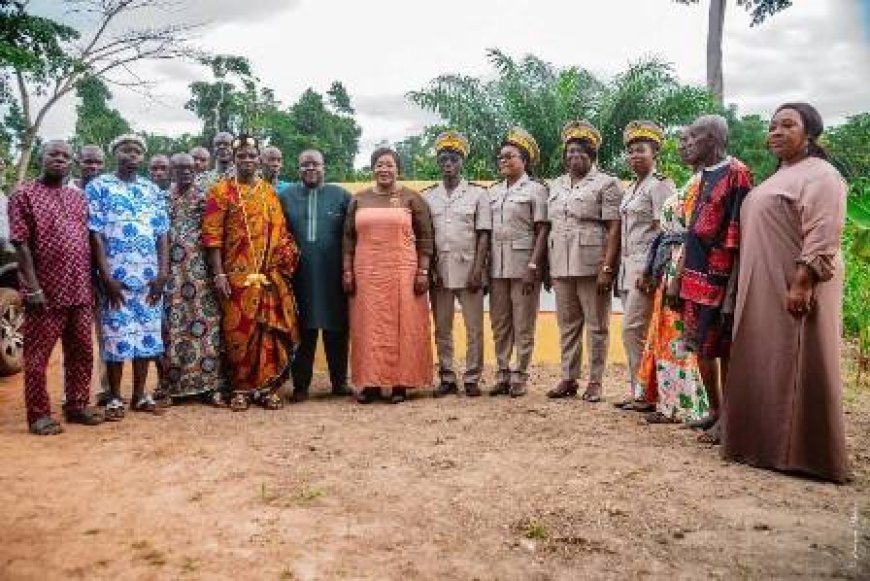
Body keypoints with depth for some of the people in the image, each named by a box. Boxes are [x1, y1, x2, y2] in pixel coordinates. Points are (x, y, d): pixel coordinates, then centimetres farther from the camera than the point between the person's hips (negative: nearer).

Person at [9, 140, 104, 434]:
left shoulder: (78, 196, 14)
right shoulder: (25, 195, -3)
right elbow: (21, 244, -9)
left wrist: (91, 282, 10)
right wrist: (33, 287, -16)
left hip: (80, 290, 6)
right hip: (45, 291, -6)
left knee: (82, 351, 11)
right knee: (38, 355, 3)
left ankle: (77, 405, 24)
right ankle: (39, 415, 11)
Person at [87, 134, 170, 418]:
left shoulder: (153, 190, 13)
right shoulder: (98, 187, 1)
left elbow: (162, 234, 9)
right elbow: (95, 234, -5)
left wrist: (163, 273, -2)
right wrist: (107, 277, -13)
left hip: (150, 278, 4)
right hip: (116, 276, -3)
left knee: (146, 335, 7)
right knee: (116, 336, 0)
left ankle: (140, 395, 18)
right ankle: (115, 398, 12)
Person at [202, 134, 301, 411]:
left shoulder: (269, 191, 13)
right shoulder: (221, 191, 1)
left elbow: (280, 232, 14)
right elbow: (212, 236, -4)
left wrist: (285, 259, -1)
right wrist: (219, 274, -11)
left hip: (270, 274, 3)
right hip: (237, 274, -3)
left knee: (271, 329, 3)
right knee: (238, 330, 0)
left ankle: (268, 386, 15)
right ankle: (240, 388, 12)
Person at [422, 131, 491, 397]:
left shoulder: (478, 193, 3)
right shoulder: (427, 196, 9)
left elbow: (483, 235, -1)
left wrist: (477, 270, -9)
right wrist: (427, 270, 0)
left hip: (468, 270, -2)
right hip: (439, 272, 2)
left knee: (474, 328, 0)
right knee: (442, 329, 7)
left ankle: (472, 379, 10)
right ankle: (446, 378, 16)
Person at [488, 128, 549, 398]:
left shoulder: (535, 189, -1)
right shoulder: (493, 191, 15)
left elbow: (542, 231, -6)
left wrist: (533, 267, -15)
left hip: (523, 265, -5)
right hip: (496, 266, 5)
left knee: (523, 325, 1)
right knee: (499, 324, 9)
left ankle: (520, 376, 9)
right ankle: (502, 374, 18)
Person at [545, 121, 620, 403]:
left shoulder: (606, 184, -1)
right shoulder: (556, 186, 17)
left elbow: (613, 228, -8)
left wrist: (607, 268, -17)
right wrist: (547, 266, 12)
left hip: (592, 266, -6)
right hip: (561, 267, 6)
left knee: (597, 325, 3)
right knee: (567, 325, 11)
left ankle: (595, 382, 11)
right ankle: (568, 379, 20)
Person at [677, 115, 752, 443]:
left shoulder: (736, 174, -11)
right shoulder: (698, 180, 14)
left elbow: (738, 238, -16)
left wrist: (731, 291, -19)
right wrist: (680, 278, 15)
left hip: (718, 279, -8)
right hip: (695, 278, 8)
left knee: (723, 349, 2)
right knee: (701, 347, 14)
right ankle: (715, 410, 28)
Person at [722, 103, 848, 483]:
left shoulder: (819, 175, -8)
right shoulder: (778, 177, 20)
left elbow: (822, 236, -18)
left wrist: (802, 284, -25)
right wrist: (748, 288, 17)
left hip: (796, 292, -9)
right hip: (762, 292, 9)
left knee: (797, 367, -3)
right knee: (763, 366, 11)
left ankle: (802, 454, 6)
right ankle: (767, 441, 21)